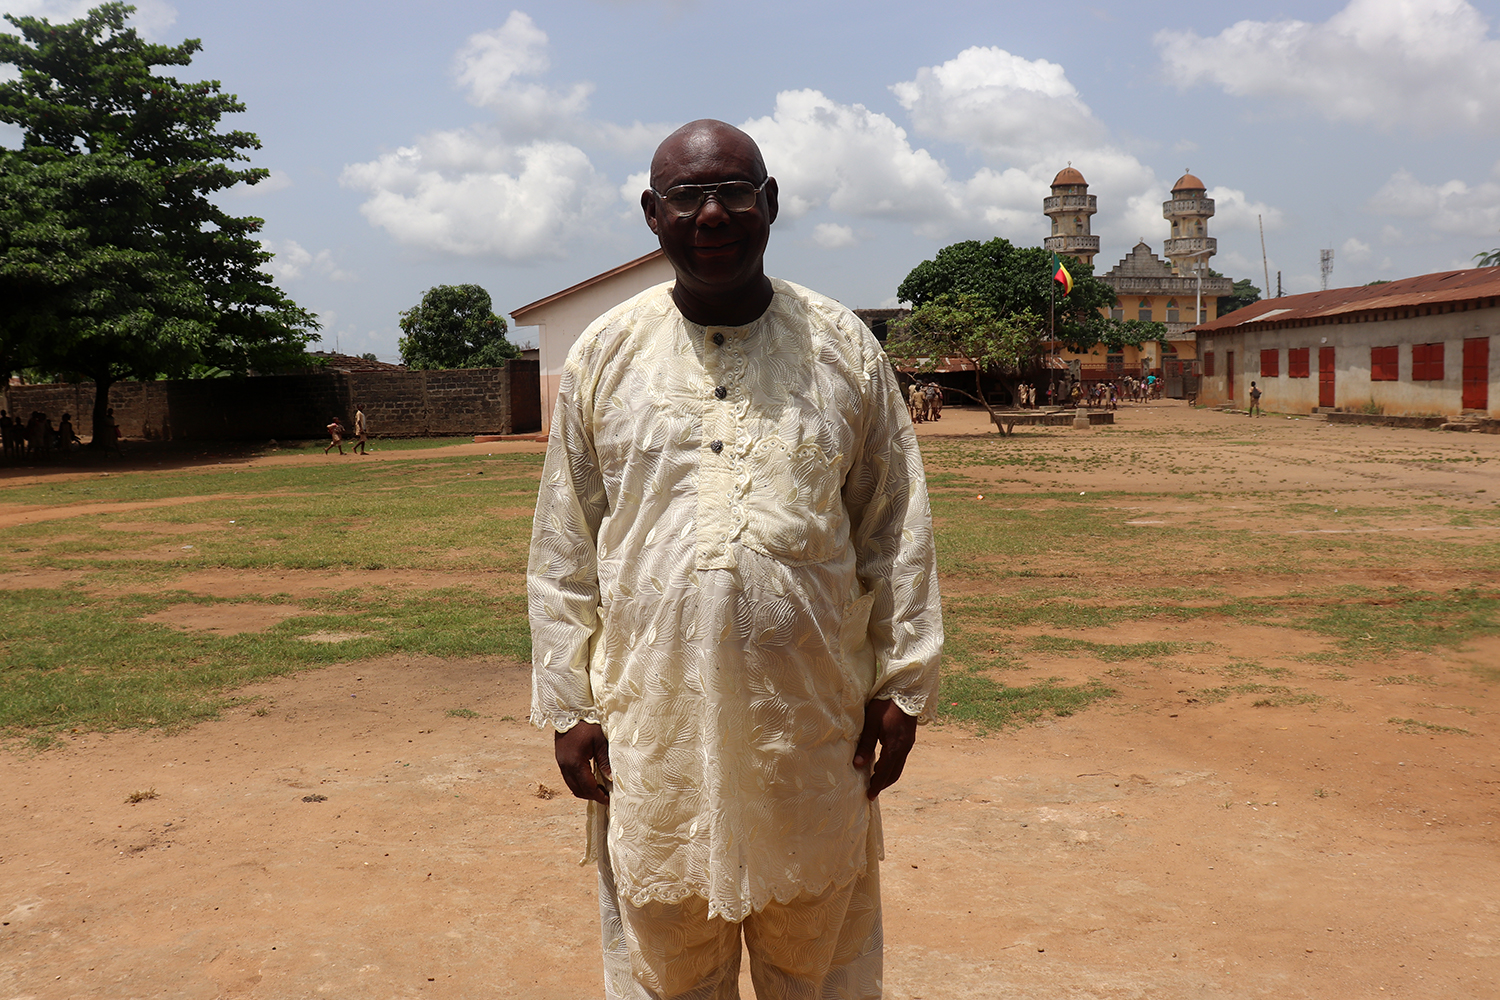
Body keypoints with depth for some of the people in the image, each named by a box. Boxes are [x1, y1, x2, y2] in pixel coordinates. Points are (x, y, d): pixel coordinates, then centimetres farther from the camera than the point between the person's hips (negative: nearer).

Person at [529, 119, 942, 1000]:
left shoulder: (845, 347, 3)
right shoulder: (605, 354, 3)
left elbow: (897, 530, 4)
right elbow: (564, 550, 5)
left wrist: (902, 686, 1)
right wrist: (567, 700, 2)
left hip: (813, 717, 0)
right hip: (654, 718, 0)